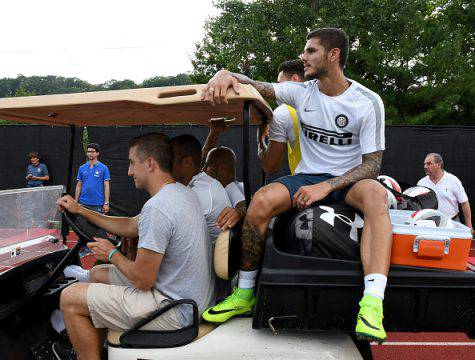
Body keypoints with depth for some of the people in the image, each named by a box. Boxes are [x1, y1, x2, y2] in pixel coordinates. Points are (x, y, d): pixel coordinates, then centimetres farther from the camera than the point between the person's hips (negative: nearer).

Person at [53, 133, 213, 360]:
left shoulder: (157, 208, -27)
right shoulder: (181, 192, 6)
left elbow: (142, 280, -22)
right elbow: (130, 226, 18)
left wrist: (112, 254, -3)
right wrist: (79, 210, 19)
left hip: (174, 310, -10)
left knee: (69, 298, -5)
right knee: (98, 273, 22)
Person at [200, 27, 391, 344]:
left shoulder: (368, 102, -6)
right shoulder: (302, 91, 4)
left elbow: (372, 164, -9)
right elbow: (254, 86, -1)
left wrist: (327, 186, -24)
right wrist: (225, 75, -26)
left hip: (349, 180, -2)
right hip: (307, 176, 2)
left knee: (376, 193, -37)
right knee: (261, 200, -28)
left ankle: (372, 305, -48)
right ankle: (245, 294, -12)